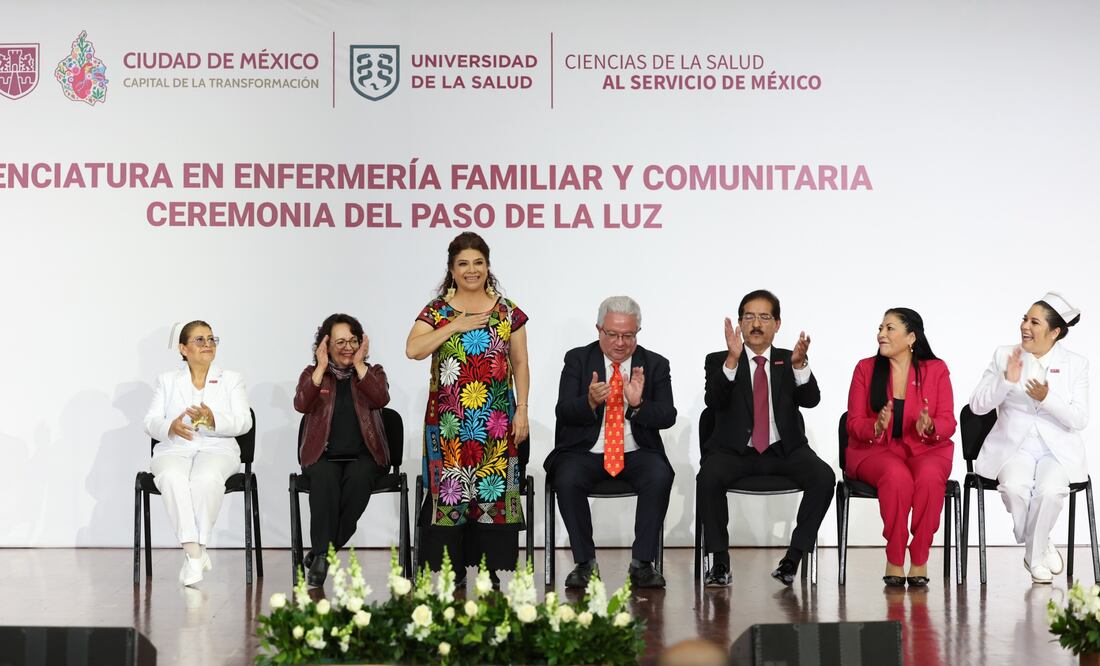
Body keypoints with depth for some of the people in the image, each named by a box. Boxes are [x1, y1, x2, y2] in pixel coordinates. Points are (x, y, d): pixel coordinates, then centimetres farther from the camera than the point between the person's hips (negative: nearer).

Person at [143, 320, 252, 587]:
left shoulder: (231, 380, 18)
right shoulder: (167, 380, 21)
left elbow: (244, 422, 4)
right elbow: (151, 422, 10)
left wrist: (213, 420, -17)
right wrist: (171, 427, -15)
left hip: (217, 448, -1)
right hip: (174, 450, 1)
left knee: (206, 478, -38)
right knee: (172, 479, -36)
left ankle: (194, 552, -32)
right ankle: (194, 553, -39)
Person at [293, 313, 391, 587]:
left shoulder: (373, 372, 15)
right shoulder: (312, 374, 14)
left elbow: (380, 400, -7)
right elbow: (301, 405, -6)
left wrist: (359, 365, -7)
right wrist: (322, 369, -9)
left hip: (363, 455, 0)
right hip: (323, 455, 0)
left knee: (358, 477, -35)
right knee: (325, 478, -35)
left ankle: (322, 552, -29)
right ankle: (321, 555, -38)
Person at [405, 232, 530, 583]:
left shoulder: (507, 312, 9)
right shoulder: (437, 311, 6)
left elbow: (520, 364, 10)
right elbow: (413, 349, -9)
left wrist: (522, 410, 2)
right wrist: (456, 325, -13)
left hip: (496, 421, 1)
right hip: (449, 420, -1)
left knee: (493, 490, -1)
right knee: (449, 489, -3)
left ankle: (492, 569, 3)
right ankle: (449, 571, 3)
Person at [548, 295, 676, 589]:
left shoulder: (655, 364, 5)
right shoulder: (578, 359, 4)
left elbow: (668, 417, -4)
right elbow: (563, 412, -6)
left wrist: (638, 404, -24)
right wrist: (591, 401, -28)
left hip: (636, 453, 0)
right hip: (585, 452, 0)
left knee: (660, 477, -31)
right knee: (567, 480, -31)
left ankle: (643, 563, -21)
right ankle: (585, 563, -16)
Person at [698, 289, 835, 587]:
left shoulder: (789, 361, 14)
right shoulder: (719, 361, 8)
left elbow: (811, 400, -4)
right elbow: (713, 401, -12)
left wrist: (799, 364, -22)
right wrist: (732, 360, -25)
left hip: (783, 450, 2)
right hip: (734, 451, -2)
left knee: (824, 476, -26)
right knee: (709, 477, -33)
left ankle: (794, 556, -16)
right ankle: (719, 560, -18)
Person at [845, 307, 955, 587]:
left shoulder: (936, 370, 5)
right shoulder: (866, 368, 5)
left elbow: (948, 423, 0)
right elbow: (854, 424, 2)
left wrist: (930, 427, -24)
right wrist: (877, 427, -21)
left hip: (925, 450, 1)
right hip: (875, 450, 0)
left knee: (929, 476, -36)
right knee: (897, 475, -36)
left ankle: (919, 561, -24)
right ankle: (894, 561, -25)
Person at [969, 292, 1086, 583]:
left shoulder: (1075, 364, 3)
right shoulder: (1004, 355, 5)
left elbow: (1079, 420, -4)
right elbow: (977, 405, 1)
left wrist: (1047, 398, -20)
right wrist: (1007, 380, -15)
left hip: (1057, 450, 0)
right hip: (1013, 447, 1)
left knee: (1050, 490, -33)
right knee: (1015, 487, -32)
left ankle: (1035, 555, -7)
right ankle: (1040, 548, -5)